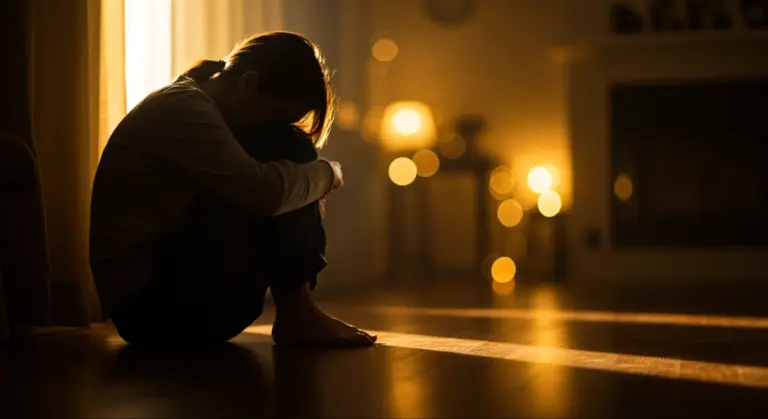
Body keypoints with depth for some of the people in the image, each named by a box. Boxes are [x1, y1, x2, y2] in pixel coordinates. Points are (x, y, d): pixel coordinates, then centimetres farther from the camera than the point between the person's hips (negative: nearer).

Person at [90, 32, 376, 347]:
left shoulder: (192, 107, 15)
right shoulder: (183, 109, -16)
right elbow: (263, 193, -28)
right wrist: (328, 173, -10)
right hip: (149, 306, -10)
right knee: (280, 196, -18)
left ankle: (296, 313, 0)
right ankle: (296, 315, -6)